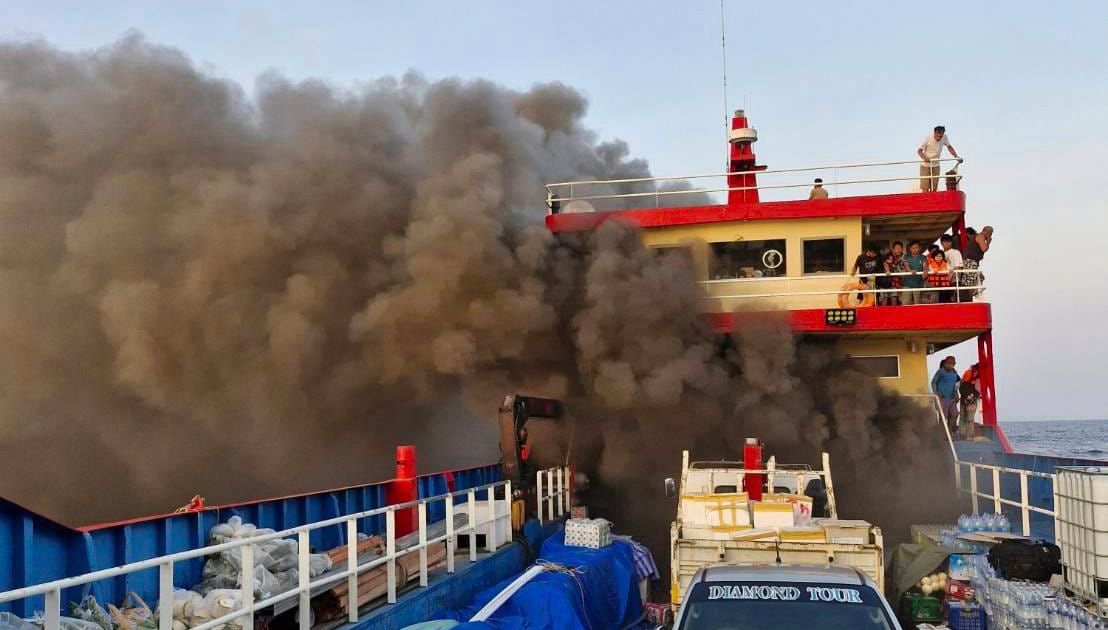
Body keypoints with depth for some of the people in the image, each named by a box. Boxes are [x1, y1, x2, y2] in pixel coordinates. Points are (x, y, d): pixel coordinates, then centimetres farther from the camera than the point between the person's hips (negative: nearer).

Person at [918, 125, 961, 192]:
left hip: (935, 166, 3)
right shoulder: (928, 139, -20)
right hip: (925, 165, -3)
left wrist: (957, 157, -3)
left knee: (933, 189, 1)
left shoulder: (944, 138, -10)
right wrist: (924, 158, -33)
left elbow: (949, 147, 6)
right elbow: (919, 150, -14)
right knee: (925, 188, -10)